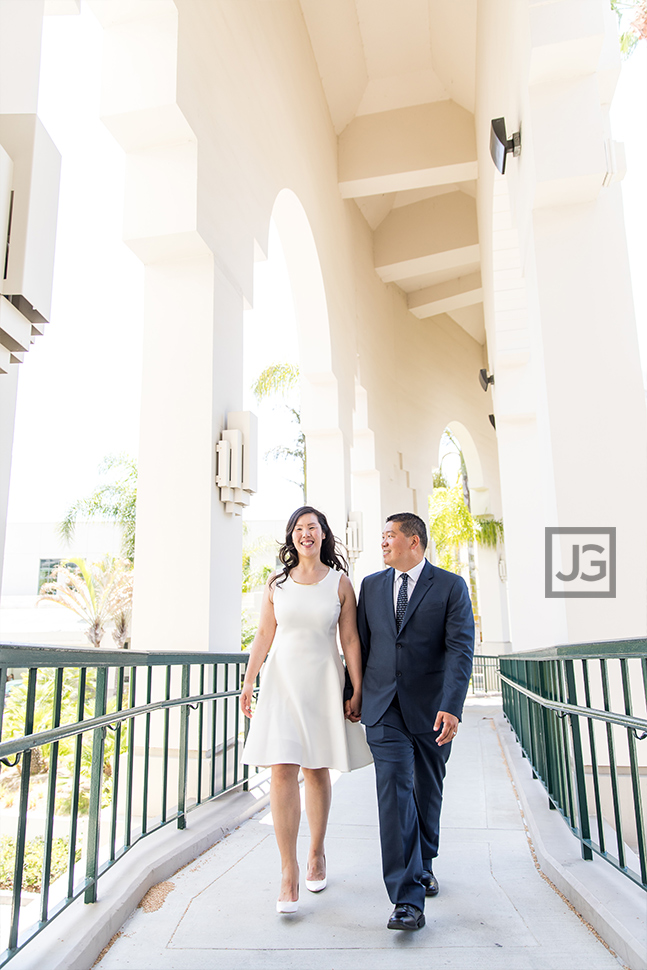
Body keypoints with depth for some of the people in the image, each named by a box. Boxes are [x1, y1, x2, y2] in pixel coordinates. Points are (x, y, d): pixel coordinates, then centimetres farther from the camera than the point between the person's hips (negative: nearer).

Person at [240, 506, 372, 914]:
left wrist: (357, 692, -2)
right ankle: (289, 872, 4)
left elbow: (351, 640, 0)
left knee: (317, 771, 10)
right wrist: (248, 682, 4)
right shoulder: (277, 583, 5)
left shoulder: (339, 583, 0)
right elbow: (264, 635, 8)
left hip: (323, 681, 0)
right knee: (283, 771, -6)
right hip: (282, 680, 1)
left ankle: (317, 854, 32)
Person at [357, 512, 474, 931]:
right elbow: (360, 643, 12)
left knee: (428, 791, 15)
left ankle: (424, 863, 40)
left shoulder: (451, 586, -5)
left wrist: (452, 707, -24)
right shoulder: (371, 585, 6)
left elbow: (461, 649, -13)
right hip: (384, 707, 1)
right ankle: (408, 899, -5)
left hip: (432, 707, -1)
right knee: (395, 790, -9)